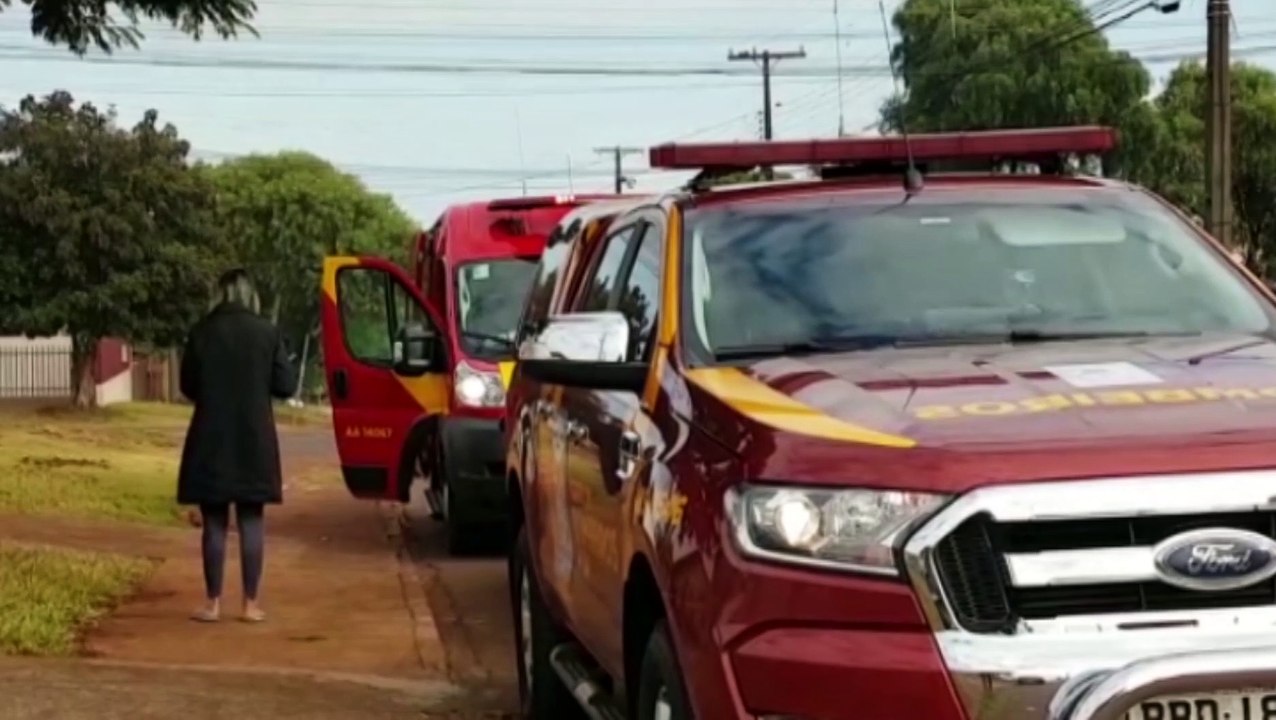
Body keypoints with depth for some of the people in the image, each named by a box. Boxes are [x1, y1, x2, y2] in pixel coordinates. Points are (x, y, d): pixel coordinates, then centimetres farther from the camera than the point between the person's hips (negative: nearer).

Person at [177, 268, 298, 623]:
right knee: (251, 521, 6)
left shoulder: (202, 332, -3)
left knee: (215, 523, 5)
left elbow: (188, 386, 3)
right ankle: (251, 604, 7)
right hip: (256, 440, 0)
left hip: (211, 440, 0)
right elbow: (286, 385, -2)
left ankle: (213, 603, 7)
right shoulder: (267, 331, -3)